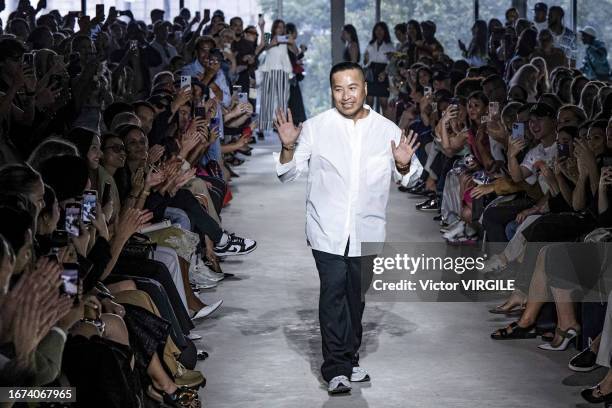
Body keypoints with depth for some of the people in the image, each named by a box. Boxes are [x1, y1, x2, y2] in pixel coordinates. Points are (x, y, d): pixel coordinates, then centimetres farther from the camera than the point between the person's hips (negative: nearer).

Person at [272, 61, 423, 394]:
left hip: (367, 230, 3)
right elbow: (288, 174, -1)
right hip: (328, 229, -3)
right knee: (333, 293, -13)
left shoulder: (387, 130, 2)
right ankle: (336, 368, -10)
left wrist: (405, 165, -13)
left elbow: (410, 179, 9)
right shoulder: (315, 127, -2)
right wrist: (288, 148, -19)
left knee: (356, 295, 14)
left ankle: (349, 358, 29)